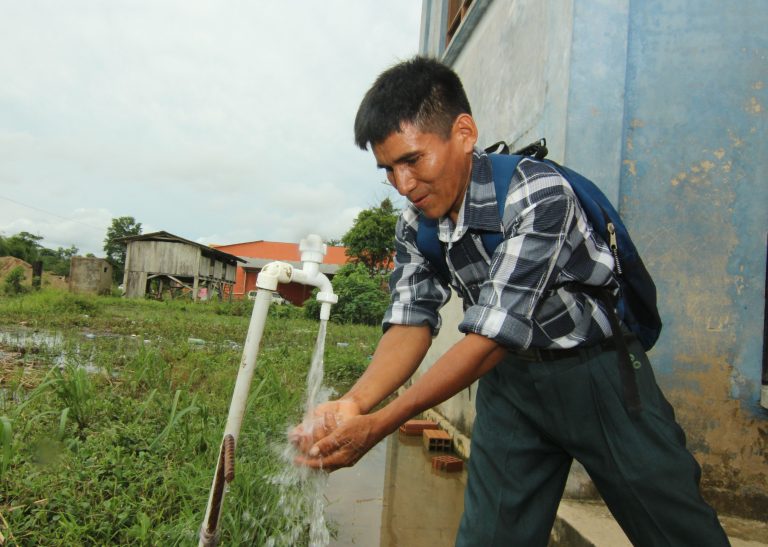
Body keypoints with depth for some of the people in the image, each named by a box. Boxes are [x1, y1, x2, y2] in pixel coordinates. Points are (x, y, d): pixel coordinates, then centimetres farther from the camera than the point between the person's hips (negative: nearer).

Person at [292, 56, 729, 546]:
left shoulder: (539, 193, -27)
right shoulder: (414, 226, -7)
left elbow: (492, 335, -30)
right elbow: (412, 323, -9)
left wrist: (376, 427, -30)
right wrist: (353, 404, -28)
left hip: (599, 372, -4)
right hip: (510, 380, 4)